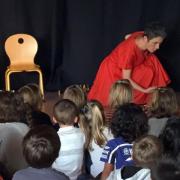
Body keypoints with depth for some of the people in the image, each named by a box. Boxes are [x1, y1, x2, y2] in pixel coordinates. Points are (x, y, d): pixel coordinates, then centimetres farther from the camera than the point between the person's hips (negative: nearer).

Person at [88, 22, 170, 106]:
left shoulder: (142, 37, -20)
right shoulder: (129, 51, -40)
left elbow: (128, 37, 6)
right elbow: (126, 79, -30)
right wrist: (145, 90, -31)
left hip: (128, 67, 8)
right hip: (112, 71, -8)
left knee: (152, 62, -12)